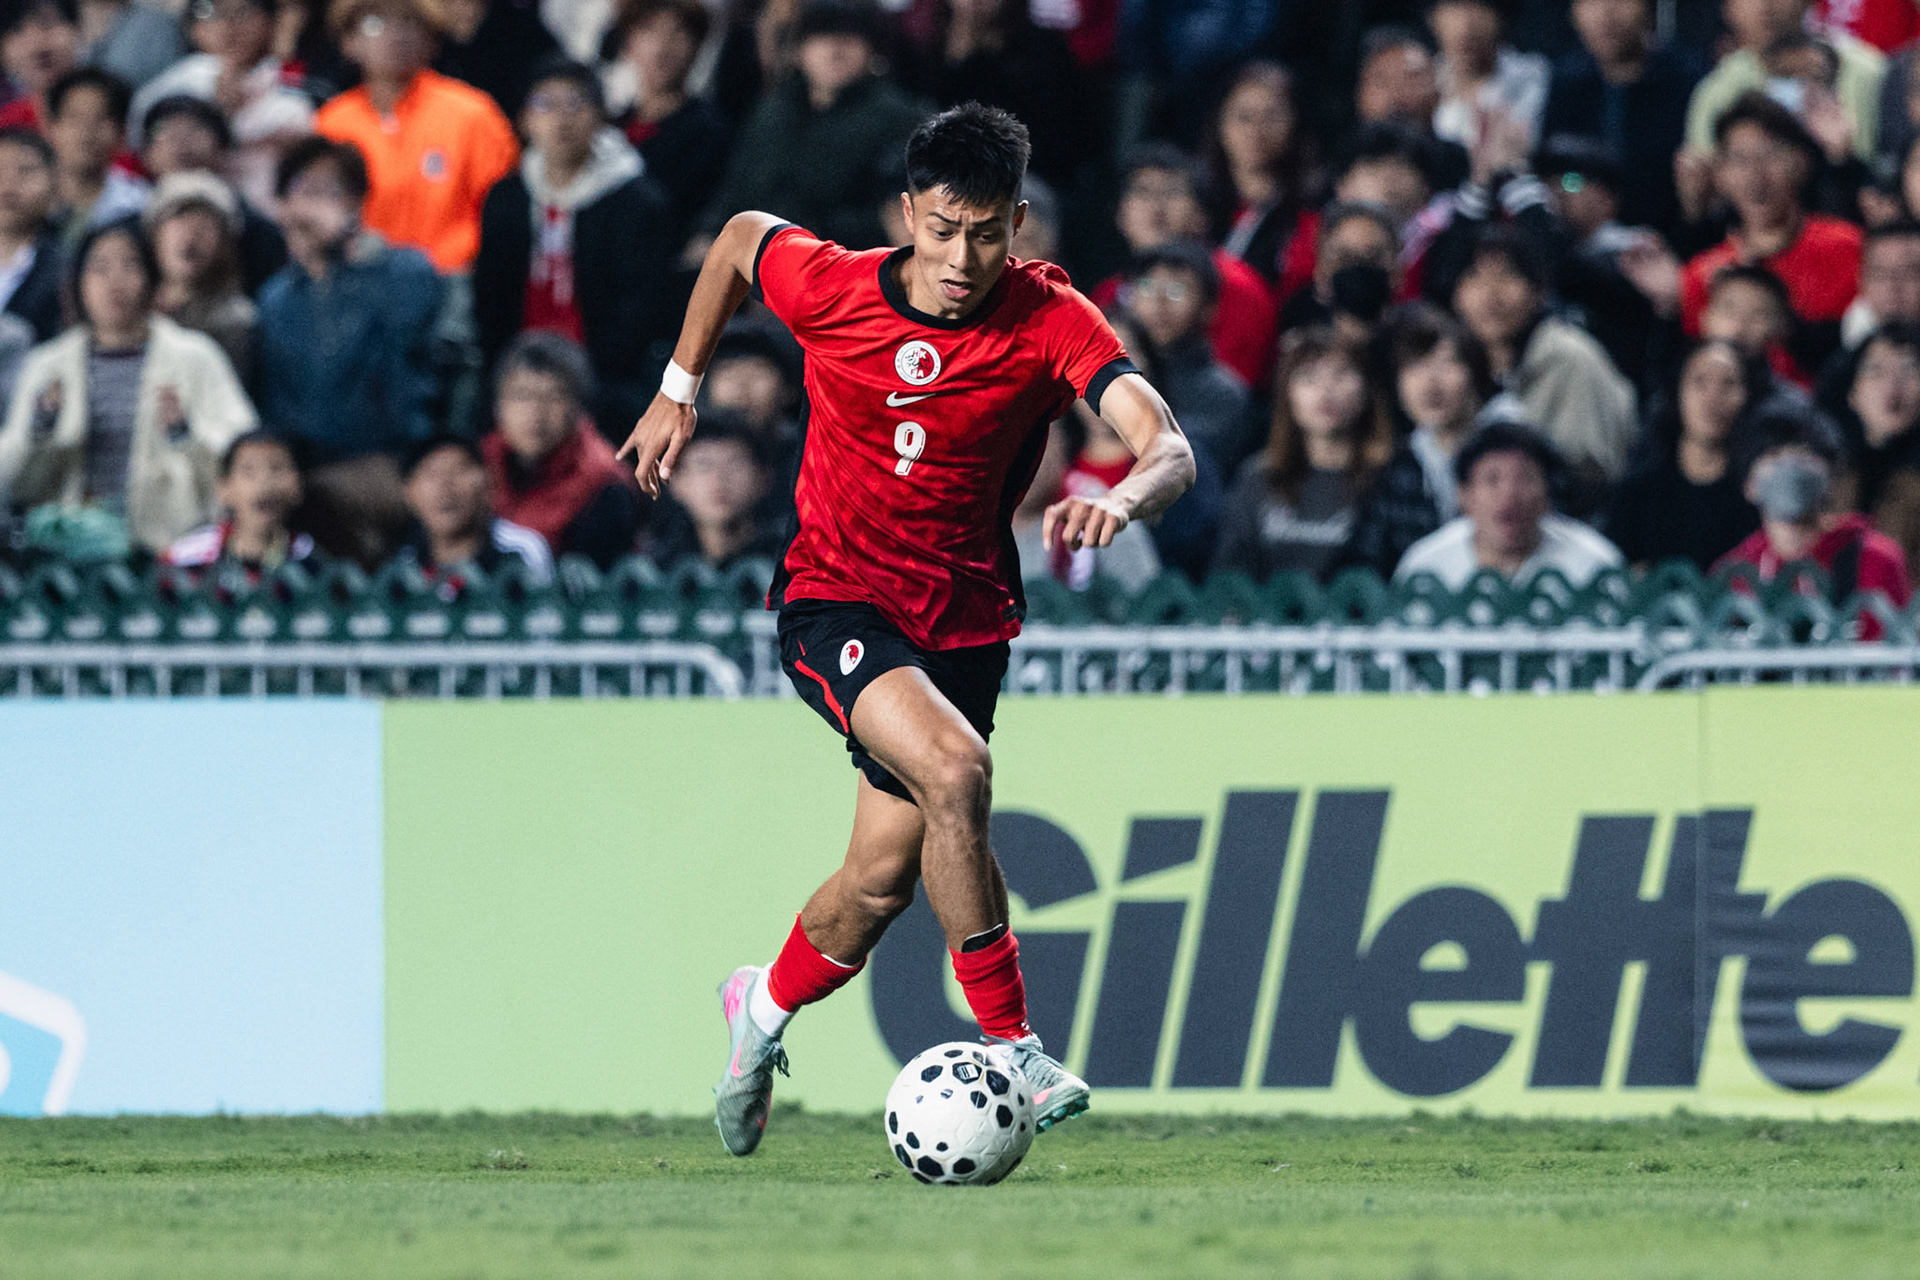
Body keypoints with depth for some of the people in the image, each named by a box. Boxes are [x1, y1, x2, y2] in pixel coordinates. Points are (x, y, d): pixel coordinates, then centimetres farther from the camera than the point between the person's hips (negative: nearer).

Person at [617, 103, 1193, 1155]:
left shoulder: (1050, 320, -16)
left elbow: (1167, 450, -29)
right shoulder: (830, 287, -12)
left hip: (965, 620, 2)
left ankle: (767, 1006, 39)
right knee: (954, 766, -30)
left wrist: (1120, 500, -51)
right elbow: (739, 237, 11)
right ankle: (1009, 1047, -23)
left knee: (884, 879, 5)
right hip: (834, 602, -2)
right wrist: (677, 394, 15)